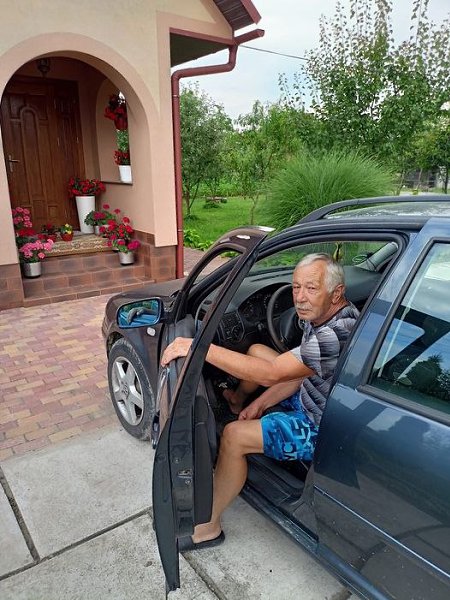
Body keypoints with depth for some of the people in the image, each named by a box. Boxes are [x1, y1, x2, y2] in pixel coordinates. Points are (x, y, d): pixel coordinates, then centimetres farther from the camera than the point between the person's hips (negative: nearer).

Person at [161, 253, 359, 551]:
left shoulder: (336, 335, -35)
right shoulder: (323, 315, -4)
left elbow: (270, 374, -38)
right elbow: (298, 372, 5)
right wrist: (261, 403, -2)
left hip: (321, 428, -9)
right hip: (309, 399, 10)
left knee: (233, 436, -21)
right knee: (256, 350, 15)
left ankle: (209, 527, 0)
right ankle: (237, 399, 46)